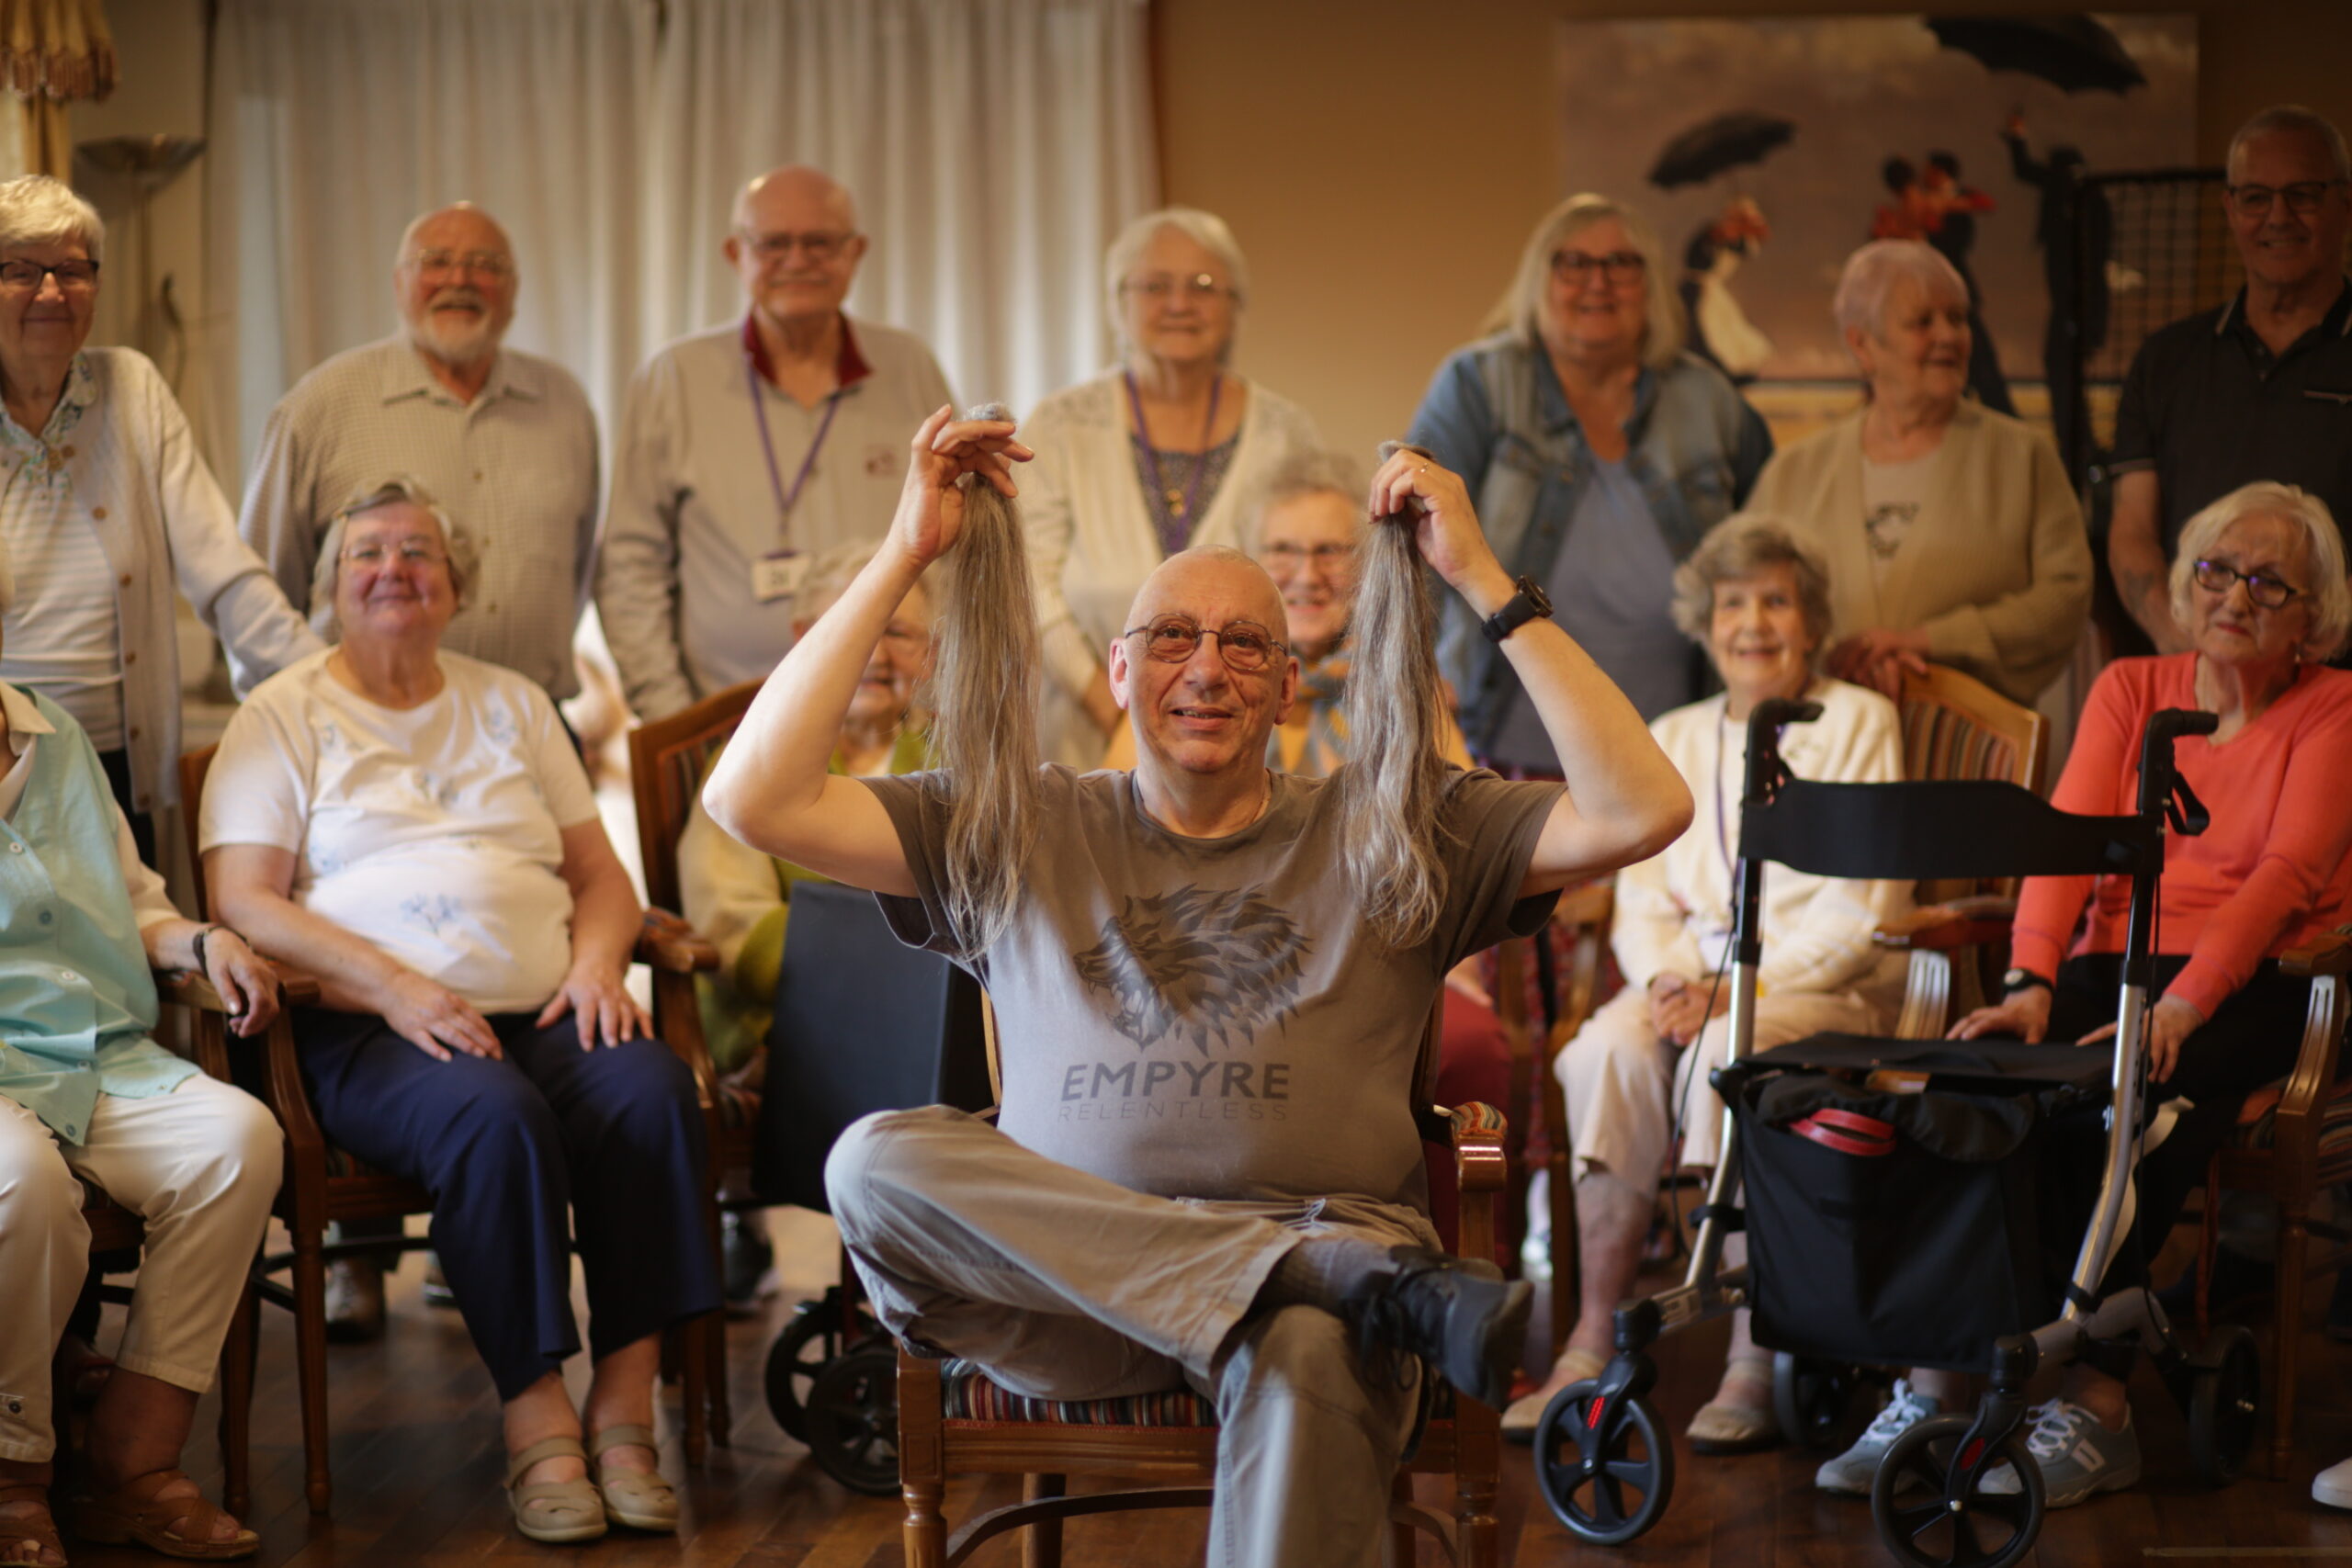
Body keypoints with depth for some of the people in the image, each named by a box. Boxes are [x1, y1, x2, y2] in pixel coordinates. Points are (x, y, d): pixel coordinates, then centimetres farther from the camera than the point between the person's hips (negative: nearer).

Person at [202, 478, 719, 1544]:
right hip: (370, 1029, -4)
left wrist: (597, 960, -3)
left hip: (545, 1012, 4)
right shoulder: (284, 717, 10)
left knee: (651, 1088, -29)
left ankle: (625, 1408, -25)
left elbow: (600, 872, 21)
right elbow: (244, 901, -2)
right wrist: (394, 986, -16)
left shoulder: (512, 704, 24)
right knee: (495, 1117, -36)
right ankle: (538, 1428, -30)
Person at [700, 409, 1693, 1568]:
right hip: (1069, 1278, 2)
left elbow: (1641, 812, 4)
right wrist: (905, 556, 9)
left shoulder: (1390, 836, 17)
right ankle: (1376, 1288, -33)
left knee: (1305, 1356, -40)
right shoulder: (1016, 832, 20)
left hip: (1319, 1234, -2)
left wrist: (1483, 581, 2)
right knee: (876, 1161, -31)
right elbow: (750, 801, 9)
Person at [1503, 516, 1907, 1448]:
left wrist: (1739, 990, -16)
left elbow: (1858, 913, -5)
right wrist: (1671, 979, -10)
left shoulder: (1858, 722, 5)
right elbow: (1641, 900, 13)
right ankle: (1593, 1345, -28)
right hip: (1697, 978, 4)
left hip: (1829, 985, -4)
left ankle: (1754, 1366, -33)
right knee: (1608, 1050, -29)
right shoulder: (1674, 740, 19)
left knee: (1727, 1055, -35)